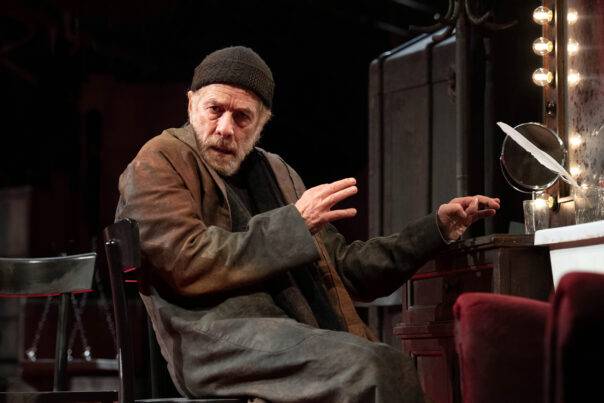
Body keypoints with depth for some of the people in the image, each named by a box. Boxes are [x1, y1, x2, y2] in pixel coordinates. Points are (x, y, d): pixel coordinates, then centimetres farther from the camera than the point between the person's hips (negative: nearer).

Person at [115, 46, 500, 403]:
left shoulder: (275, 172, 27)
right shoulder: (159, 162, 5)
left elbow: (346, 268, 31)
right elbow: (187, 263, -11)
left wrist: (438, 229, 24)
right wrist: (294, 222, -9)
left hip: (304, 337, 7)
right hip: (217, 338, -6)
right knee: (374, 368, -30)